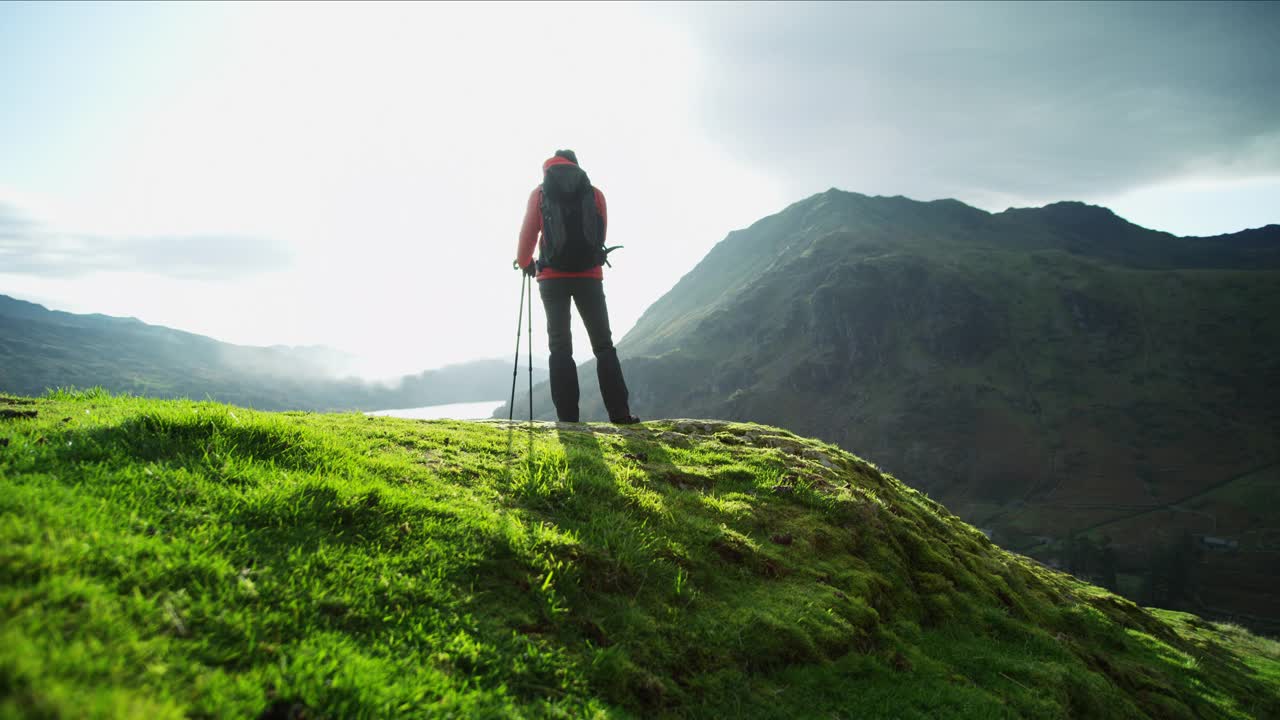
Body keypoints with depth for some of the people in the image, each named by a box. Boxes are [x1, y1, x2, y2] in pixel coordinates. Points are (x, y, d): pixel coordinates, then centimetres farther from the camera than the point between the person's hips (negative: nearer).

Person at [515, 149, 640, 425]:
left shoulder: (539, 194, 6)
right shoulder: (594, 193, 9)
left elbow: (527, 235, 7)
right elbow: (601, 235, 14)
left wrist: (525, 263, 26)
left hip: (552, 278, 0)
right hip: (589, 276, 0)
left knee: (560, 347, 4)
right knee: (603, 345, 6)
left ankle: (567, 417, -3)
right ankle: (619, 412, -1)